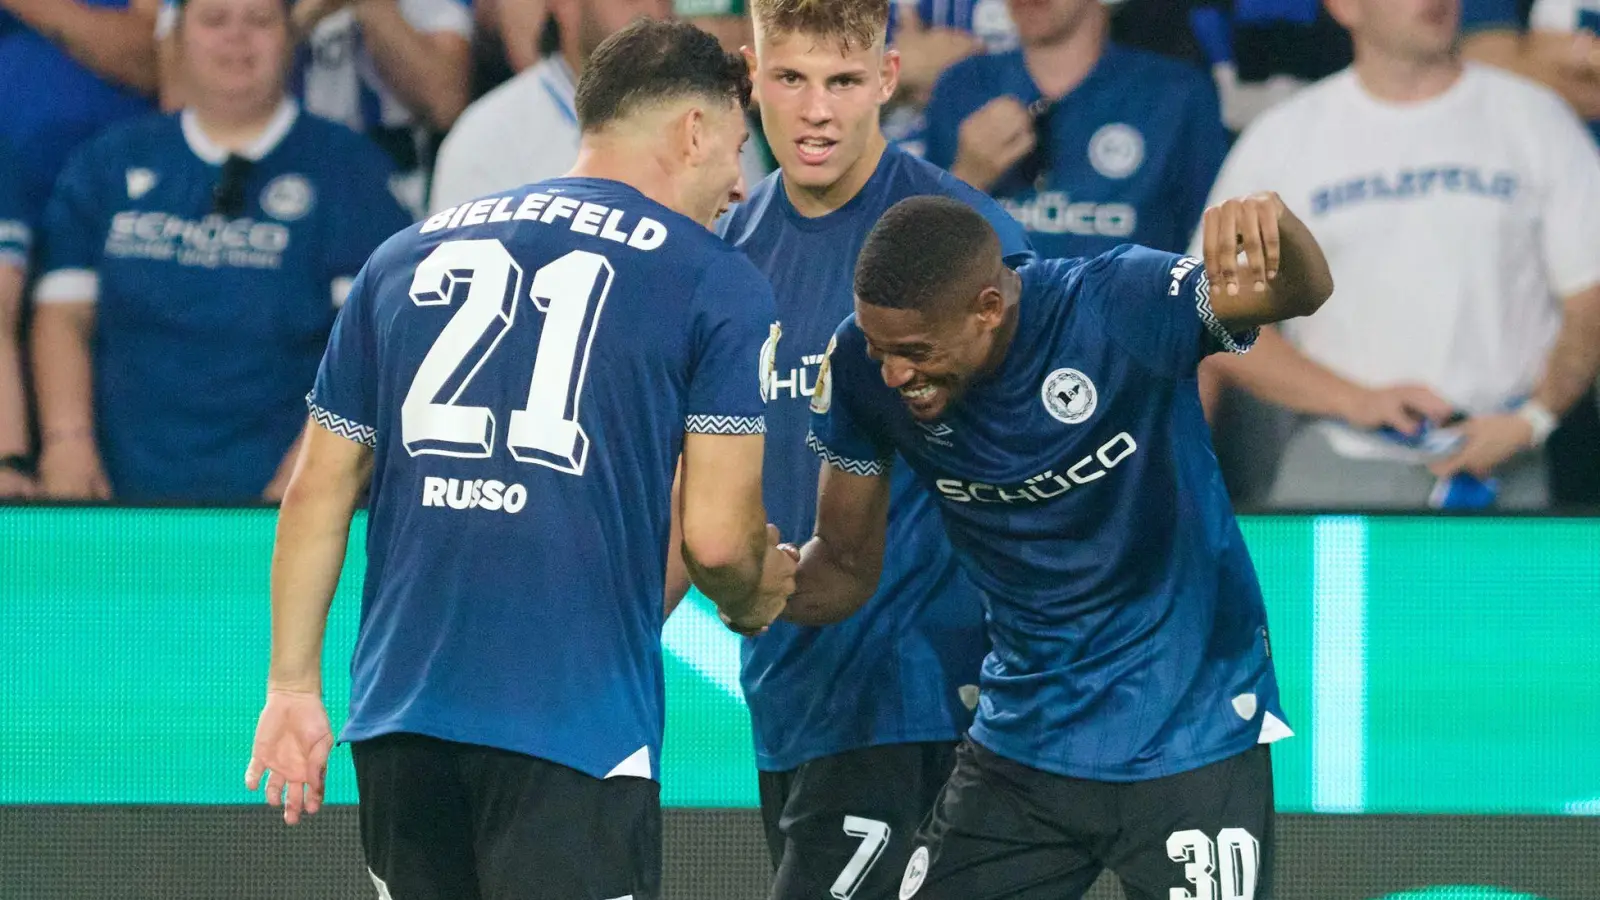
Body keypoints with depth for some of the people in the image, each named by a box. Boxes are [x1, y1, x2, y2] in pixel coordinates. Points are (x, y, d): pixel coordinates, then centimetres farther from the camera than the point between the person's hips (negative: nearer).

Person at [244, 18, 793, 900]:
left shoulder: (408, 256, 16)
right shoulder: (716, 282, 2)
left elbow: (317, 494, 14)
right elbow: (716, 539, -3)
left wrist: (292, 686, 18)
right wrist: (751, 600, 20)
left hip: (400, 712, 5)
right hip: (573, 720, -5)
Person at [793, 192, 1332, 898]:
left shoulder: (1115, 306, -23)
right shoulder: (863, 364, -10)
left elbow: (1302, 291, -35)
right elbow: (847, 562, 1)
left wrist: (1267, 221, -59)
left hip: (1191, 742, -4)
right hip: (1022, 743, 4)